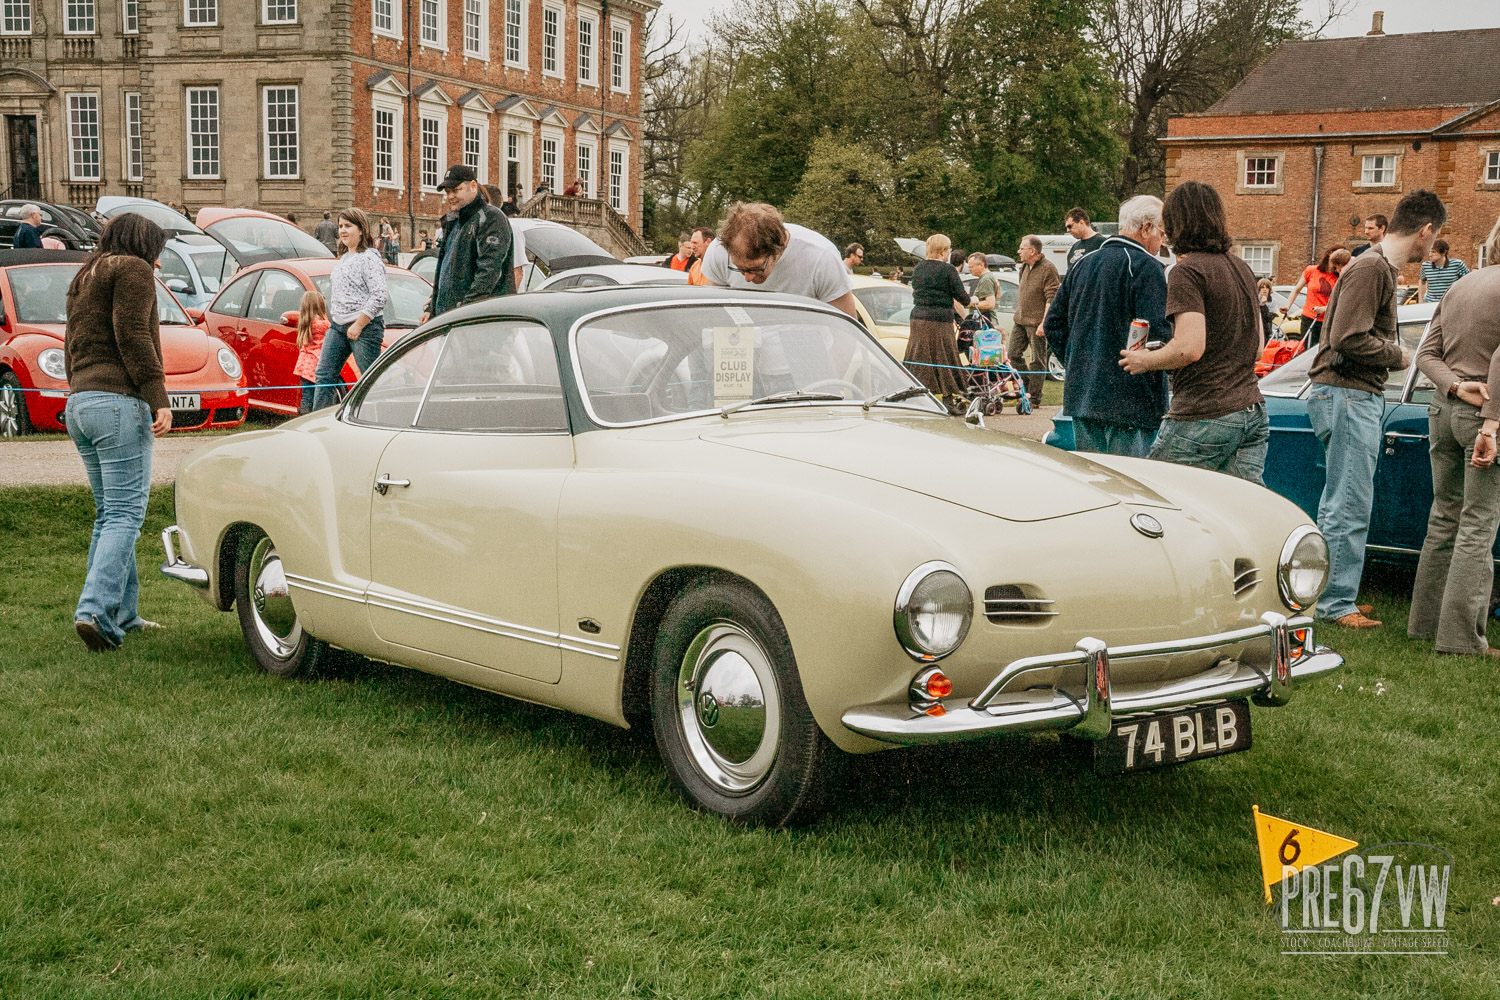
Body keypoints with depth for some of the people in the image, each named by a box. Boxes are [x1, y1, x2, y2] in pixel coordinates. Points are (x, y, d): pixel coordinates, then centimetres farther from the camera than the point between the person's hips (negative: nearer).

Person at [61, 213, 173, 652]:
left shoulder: (85, 276, 26)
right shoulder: (132, 269, -2)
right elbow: (132, 336, -13)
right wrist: (158, 399, -17)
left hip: (78, 402, 9)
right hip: (119, 402, -9)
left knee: (109, 514, 12)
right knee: (125, 514, -12)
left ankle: (121, 614, 12)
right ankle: (95, 610, -23)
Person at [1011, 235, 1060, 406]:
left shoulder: (1048, 268, -12)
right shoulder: (1025, 267, 14)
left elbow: (1051, 299, -16)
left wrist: (1043, 323, -20)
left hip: (1037, 322, -8)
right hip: (1021, 321, 9)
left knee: (1038, 361, -1)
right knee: (1013, 354, 7)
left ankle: (1034, 398, 4)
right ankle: (1029, 386, 21)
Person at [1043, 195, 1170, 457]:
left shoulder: (1083, 265, 14)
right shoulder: (1145, 267, -10)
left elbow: (1053, 324, 17)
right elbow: (1158, 332, -19)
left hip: (1081, 396, 7)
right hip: (1129, 403, -7)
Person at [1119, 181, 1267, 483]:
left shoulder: (1187, 271, -11)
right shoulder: (1241, 267, 16)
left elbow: (1190, 348, -20)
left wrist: (1144, 361, -5)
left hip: (1204, 418, -8)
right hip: (1253, 412, 8)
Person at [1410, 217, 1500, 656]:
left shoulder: (1459, 286, 12)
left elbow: (1427, 354, 7)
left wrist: (1457, 387, -7)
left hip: (1443, 409, 7)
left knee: (1445, 517, 15)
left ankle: (1426, 621, 20)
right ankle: (1461, 636, -3)